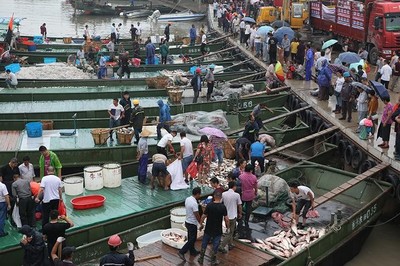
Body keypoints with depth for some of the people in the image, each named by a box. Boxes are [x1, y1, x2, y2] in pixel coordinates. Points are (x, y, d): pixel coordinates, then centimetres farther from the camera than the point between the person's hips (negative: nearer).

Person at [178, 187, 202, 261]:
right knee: (192, 239, 1)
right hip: (192, 223, -9)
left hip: (187, 221, 9)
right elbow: (197, 215, -22)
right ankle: (182, 252, -2)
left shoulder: (187, 199, -1)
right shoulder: (194, 203, -28)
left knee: (190, 238, 21)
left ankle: (192, 251, 35)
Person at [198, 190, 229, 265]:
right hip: (218, 231, -1)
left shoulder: (209, 205, -13)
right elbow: (226, 219, -11)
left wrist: (201, 224, 6)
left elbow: (203, 216, -10)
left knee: (204, 244, 17)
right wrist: (228, 227, 4)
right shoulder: (223, 207, -14)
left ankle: (201, 259, 27)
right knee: (215, 245, 13)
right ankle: (213, 261, 24)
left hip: (208, 229, 1)